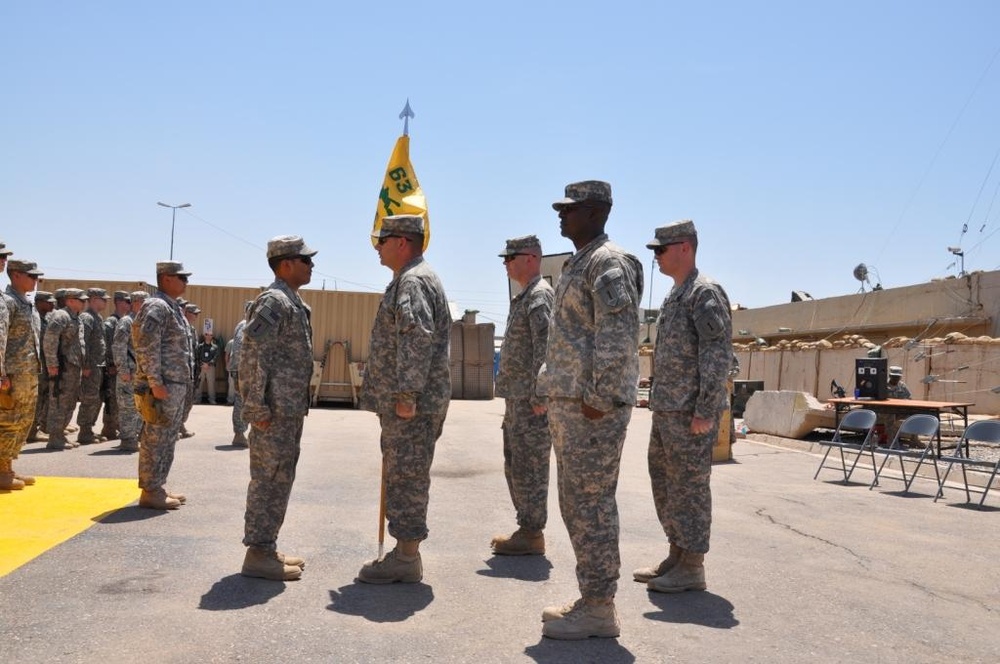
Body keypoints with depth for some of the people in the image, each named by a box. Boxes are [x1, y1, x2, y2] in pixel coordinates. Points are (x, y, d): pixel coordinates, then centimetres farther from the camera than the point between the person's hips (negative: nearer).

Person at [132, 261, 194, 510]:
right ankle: (150, 492, 1)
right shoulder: (156, 307, -13)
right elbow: (146, 347, -21)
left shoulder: (172, 307, 19)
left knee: (167, 439, 15)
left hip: (176, 386, 10)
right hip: (163, 386, -10)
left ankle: (158, 487, 23)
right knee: (155, 440, -4)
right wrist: (155, 383, -23)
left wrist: (184, 383, 21)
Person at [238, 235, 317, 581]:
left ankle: (267, 549, 23)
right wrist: (257, 407, -21)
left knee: (279, 480, 14)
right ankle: (258, 554, 4)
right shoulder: (274, 300, -14)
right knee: (269, 480, -4)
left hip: (291, 410, 10)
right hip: (276, 411, -10)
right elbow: (251, 354, -21)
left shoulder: (292, 302, 17)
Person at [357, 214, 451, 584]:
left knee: (406, 476, -5)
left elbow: (417, 342, -23)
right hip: (400, 400, 11)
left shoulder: (414, 282, -13)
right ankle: (405, 552, 22)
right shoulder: (407, 280, 21)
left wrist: (406, 395, -24)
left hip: (412, 403, -11)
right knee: (402, 475, 14)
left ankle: (407, 558, 2)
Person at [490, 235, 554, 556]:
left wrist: (538, 397, -23)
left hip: (531, 401, -10)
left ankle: (532, 535, 5)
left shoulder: (540, 295, -12)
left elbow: (546, 348, -21)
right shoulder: (524, 297, 19)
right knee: (515, 467, 15)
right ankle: (526, 529, 24)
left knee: (529, 468, -4)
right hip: (517, 398, 10)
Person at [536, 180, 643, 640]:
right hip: (566, 403, 10)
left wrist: (599, 399, -22)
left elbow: (617, 336, -20)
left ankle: (599, 609, 4)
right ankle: (591, 598, 24)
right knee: (577, 504, 14)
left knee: (591, 504, -5)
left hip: (591, 405, -10)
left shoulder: (609, 263, -11)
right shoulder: (578, 264, 20)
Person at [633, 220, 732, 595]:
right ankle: (676, 556, 26)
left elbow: (718, 356, -18)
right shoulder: (673, 296, 18)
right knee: (665, 483, 15)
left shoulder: (706, 293, -12)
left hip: (690, 412, -10)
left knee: (689, 486, -2)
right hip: (666, 409, 10)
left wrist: (705, 410, -21)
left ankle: (692, 567, 7)